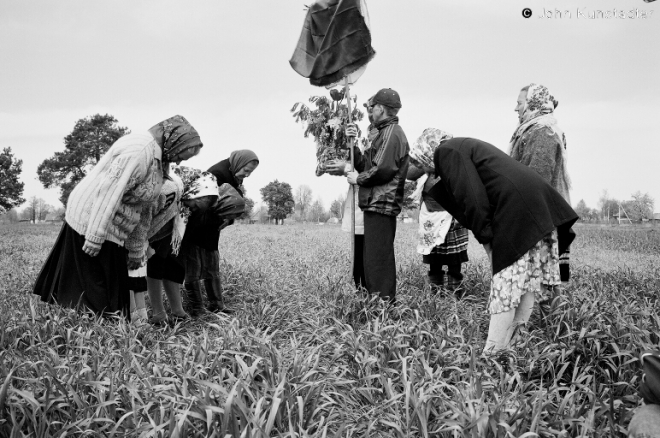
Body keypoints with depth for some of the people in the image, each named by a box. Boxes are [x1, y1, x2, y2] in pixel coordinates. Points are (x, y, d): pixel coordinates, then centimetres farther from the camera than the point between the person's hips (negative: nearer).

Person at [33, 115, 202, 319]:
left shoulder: (157, 158, 10)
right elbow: (108, 193, -27)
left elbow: (142, 209, 13)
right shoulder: (138, 152, -22)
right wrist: (95, 238, -26)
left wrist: (136, 251, 14)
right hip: (91, 220, -10)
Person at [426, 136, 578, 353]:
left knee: (505, 286, -8)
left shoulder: (446, 151, 4)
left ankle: (493, 353, -4)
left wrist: (485, 238, -8)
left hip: (516, 209, -9)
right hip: (540, 205, 9)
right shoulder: (467, 146, 32)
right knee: (528, 283, 10)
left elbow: (471, 197, -10)